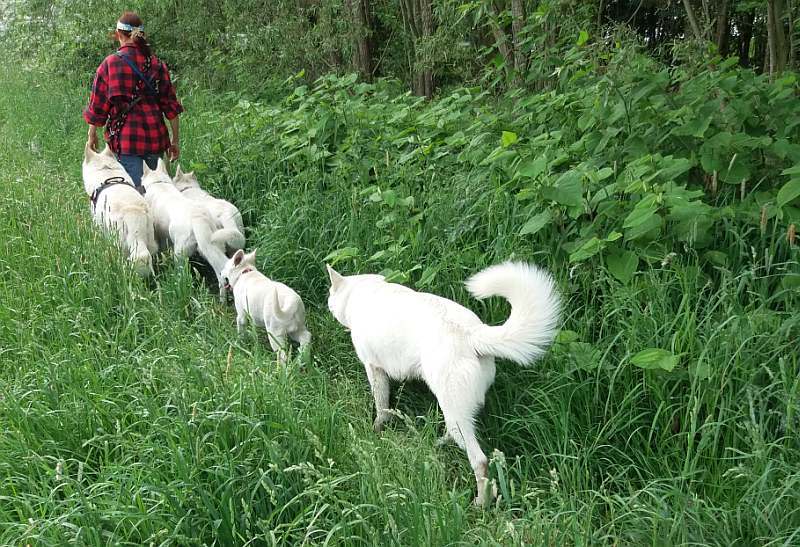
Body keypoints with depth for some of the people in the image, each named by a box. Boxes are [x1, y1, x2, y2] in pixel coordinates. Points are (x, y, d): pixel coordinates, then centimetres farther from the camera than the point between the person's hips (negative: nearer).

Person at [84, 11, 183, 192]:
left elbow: (97, 105, 2)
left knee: (135, 189, -5)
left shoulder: (110, 64, -2)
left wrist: (92, 135, 14)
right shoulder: (157, 64, 6)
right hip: (155, 136, 3)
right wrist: (175, 139, 12)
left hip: (125, 137, -3)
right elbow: (170, 104, 6)